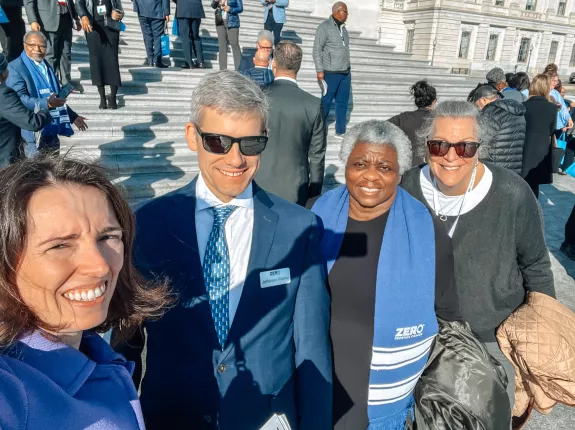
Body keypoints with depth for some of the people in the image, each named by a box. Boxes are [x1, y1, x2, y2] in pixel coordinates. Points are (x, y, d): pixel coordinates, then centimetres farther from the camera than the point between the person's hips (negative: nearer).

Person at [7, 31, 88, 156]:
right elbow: (19, 98, -21)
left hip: (52, 130, 7)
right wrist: (47, 103, -34)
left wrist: (73, 116, 21)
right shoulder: (15, 68, -8)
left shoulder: (47, 66, 16)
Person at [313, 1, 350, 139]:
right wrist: (319, 70, -16)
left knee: (343, 102, 8)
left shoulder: (343, 27, 12)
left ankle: (340, 131, 17)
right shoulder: (324, 27, -8)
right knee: (325, 102, 2)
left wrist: (347, 68, 16)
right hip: (331, 73, -7)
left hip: (345, 72, 7)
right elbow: (317, 50, -10)